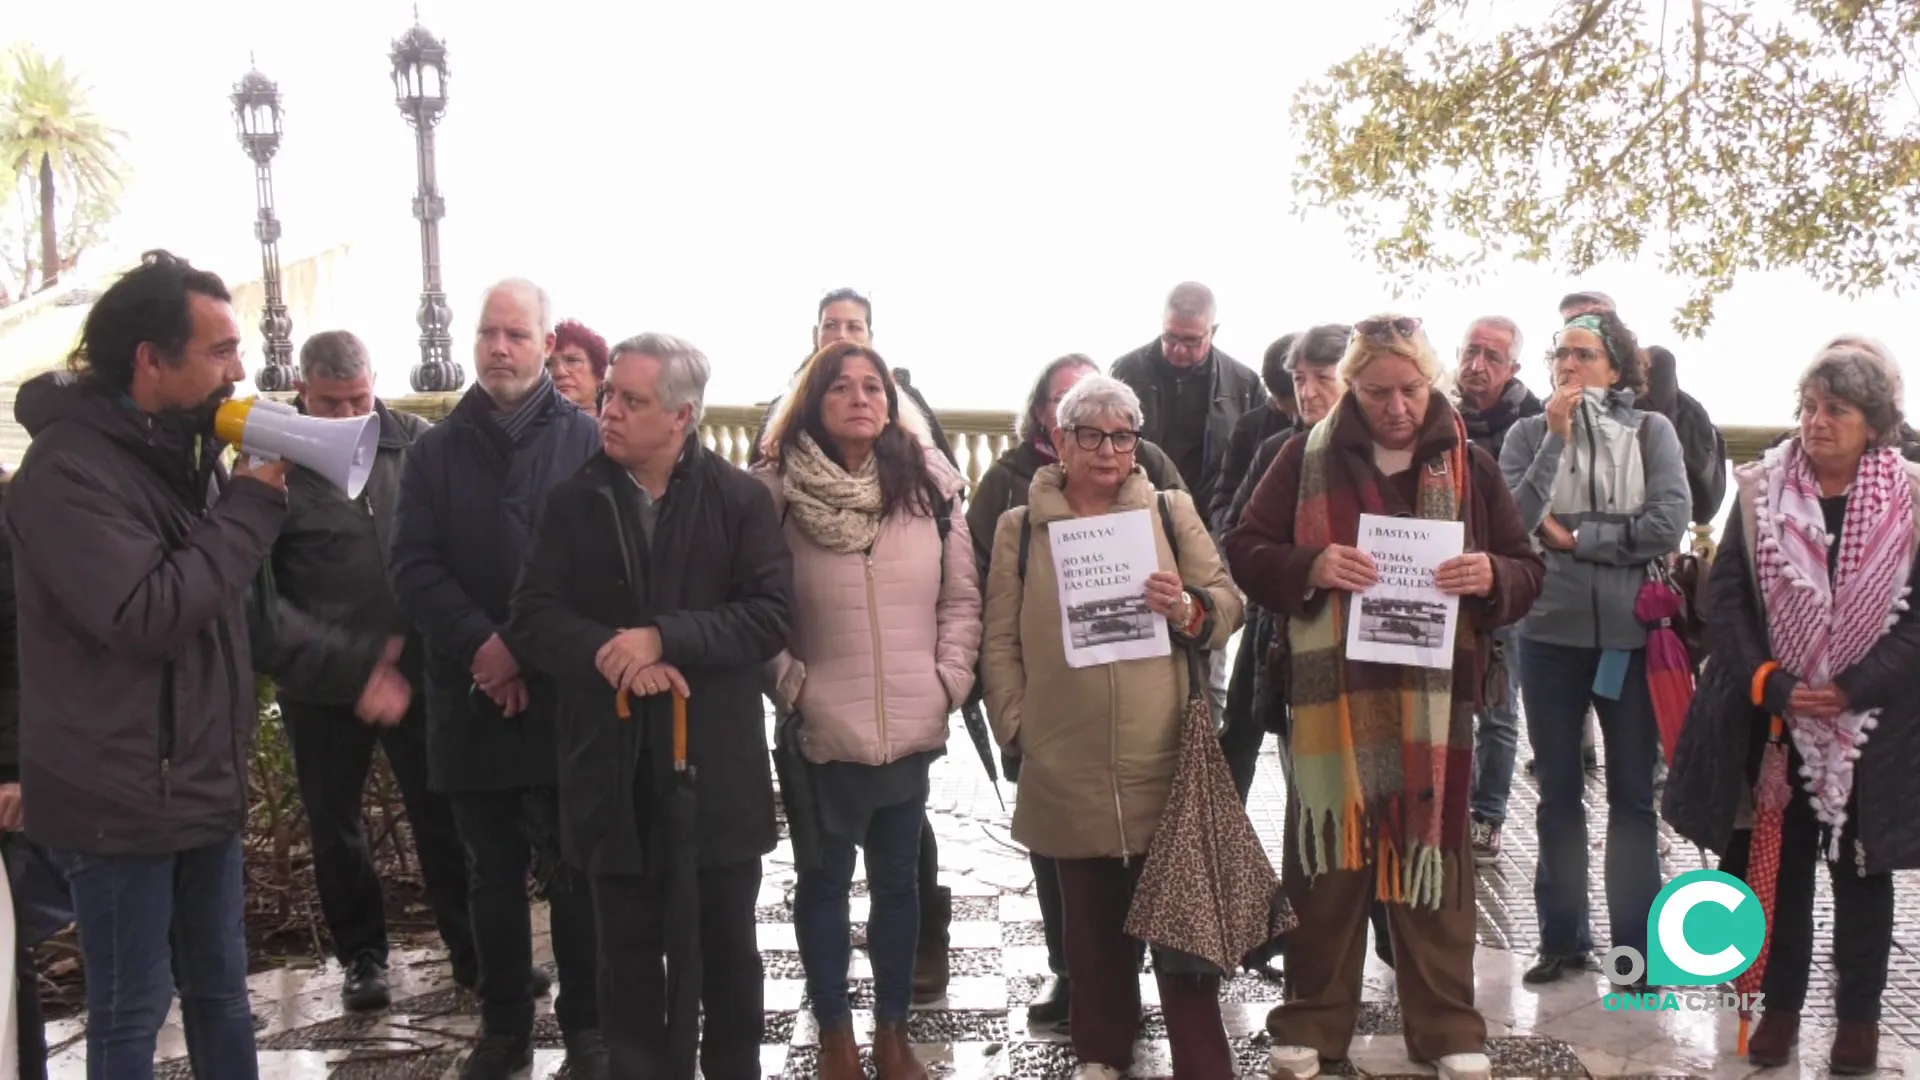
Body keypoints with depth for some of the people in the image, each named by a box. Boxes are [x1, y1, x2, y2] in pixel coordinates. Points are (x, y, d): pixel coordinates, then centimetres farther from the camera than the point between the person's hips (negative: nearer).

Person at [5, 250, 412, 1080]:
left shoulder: (188, 451, 11)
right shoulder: (68, 468, -18)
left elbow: (244, 609, 15)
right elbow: (147, 615, -28)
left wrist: (348, 665, 5)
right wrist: (252, 505, -22)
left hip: (200, 782, 8)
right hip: (121, 798, -8)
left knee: (220, 987, 19)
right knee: (132, 1008, 5)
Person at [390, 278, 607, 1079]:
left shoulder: (587, 442, -1)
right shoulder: (434, 450, 9)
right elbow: (414, 568, 0)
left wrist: (525, 650, -14)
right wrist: (481, 645, -14)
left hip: (565, 696, -3)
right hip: (471, 695, 3)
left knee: (575, 871, 5)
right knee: (493, 874, 13)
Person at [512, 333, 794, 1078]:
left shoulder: (740, 499, -2)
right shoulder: (573, 501, 4)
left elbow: (771, 614, -11)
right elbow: (534, 613, -3)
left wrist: (664, 637, -21)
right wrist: (612, 658, -20)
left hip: (715, 760, -1)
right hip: (614, 764, 1)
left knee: (727, 947, 12)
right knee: (628, 951, 11)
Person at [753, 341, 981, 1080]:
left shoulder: (928, 486, 3)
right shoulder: (776, 490, -6)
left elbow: (962, 598, 6)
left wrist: (950, 681, -2)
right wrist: (790, 686, -10)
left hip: (913, 726, 3)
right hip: (822, 728, -2)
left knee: (898, 877, 14)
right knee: (824, 880, 11)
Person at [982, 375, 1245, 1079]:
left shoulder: (1171, 511, 6)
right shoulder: (1020, 527, 6)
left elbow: (1227, 601, 4)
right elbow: (1000, 639, 6)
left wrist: (1188, 610, -17)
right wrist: (1017, 724, -1)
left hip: (1164, 756, 0)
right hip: (1068, 764, 1)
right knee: (1091, 917, 12)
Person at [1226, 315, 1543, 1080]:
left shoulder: (1469, 465, 5)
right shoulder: (1308, 456, 2)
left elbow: (1527, 570, 8)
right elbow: (1245, 550, 1)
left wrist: (1493, 576, -15)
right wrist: (1309, 567, -18)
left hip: (1434, 698, 1)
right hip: (1332, 694, -1)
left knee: (1432, 855, 7)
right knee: (1329, 853, 5)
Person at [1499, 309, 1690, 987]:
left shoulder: (1652, 431, -1)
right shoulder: (1530, 433, 0)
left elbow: (1668, 526, -12)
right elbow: (1511, 524, -12)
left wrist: (1574, 536, -9)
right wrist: (1557, 439, -16)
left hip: (1632, 635, -1)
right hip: (1550, 634, 1)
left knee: (1633, 793, 9)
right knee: (1559, 793, 12)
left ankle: (1636, 943, 19)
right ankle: (1562, 936, 24)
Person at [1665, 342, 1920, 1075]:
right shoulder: (1761, 490, -1)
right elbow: (1726, 594, -3)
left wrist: (1853, 689, -17)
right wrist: (1769, 682, -15)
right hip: (1775, 717, 1)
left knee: (1861, 867, 11)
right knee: (1779, 862, 10)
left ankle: (1859, 1012, 24)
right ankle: (1781, 1003, 23)